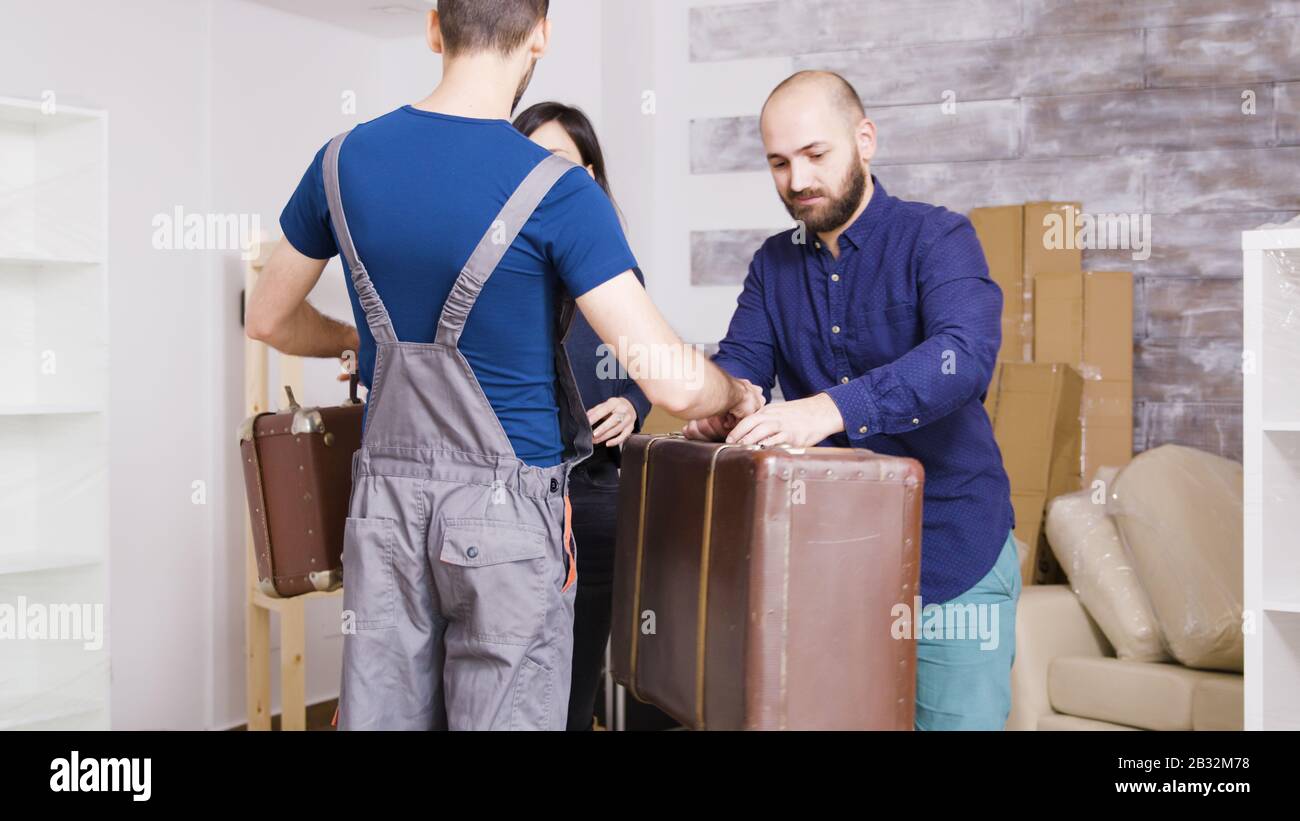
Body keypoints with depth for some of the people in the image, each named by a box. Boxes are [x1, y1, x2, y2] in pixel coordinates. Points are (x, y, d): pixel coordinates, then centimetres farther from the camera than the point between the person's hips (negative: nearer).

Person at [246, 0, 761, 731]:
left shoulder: (343, 160, 0)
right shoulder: (556, 191, -14)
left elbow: (269, 320, 15)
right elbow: (672, 383, -17)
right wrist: (736, 394, 5)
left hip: (384, 497, 5)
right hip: (506, 506, -4)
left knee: (380, 713, 12)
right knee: (504, 714, 7)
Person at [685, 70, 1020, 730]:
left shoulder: (937, 238, -9)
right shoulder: (775, 262, 11)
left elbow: (965, 355, -27)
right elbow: (742, 356, 2)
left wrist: (834, 408, -41)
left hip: (950, 550, -5)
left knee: (956, 717, 0)